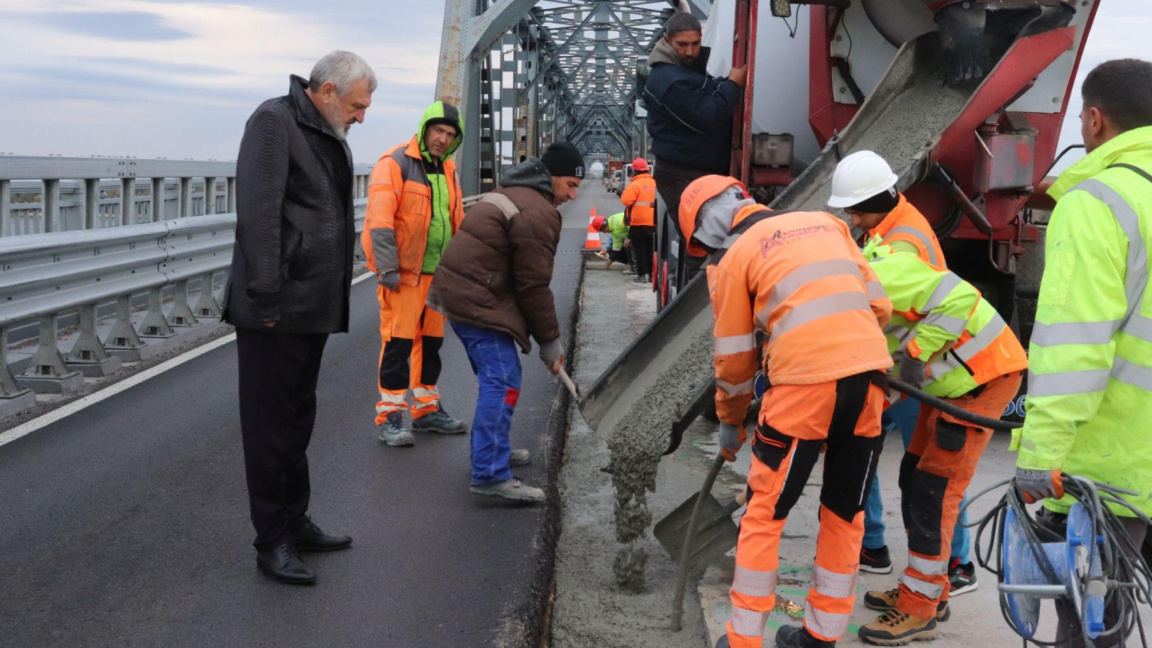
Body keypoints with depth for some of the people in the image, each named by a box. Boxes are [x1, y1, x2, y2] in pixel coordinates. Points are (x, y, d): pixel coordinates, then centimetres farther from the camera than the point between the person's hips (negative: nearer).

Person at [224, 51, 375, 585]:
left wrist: (334, 298, 14)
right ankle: (273, 541, 10)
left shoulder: (329, 135, 17)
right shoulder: (274, 121, -12)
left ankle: (295, 522, 30)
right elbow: (257, 215, -20)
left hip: (313, 308, 9)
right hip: (276, 313, -9)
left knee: (297, 420, 18)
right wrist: (266, 299, -22)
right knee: (271, 425, 1)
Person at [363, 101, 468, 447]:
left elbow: (457, 222, 22)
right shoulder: (395, 163, -10)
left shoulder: (448, 171, 15)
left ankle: (427, 409, 25)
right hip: (403, 273, -8)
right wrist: (387, 268, -21)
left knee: (431, 341, 14)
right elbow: (380, 219, -17)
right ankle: (390, 416, 1)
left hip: (437, 273, 8)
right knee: (398, 343, -7)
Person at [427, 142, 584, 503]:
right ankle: (491, 474, -16)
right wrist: (550, 341, -6)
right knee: (503, 383, -12)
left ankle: (491, 449, 32)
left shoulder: (513, 194, 20)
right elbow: (534, 285, -15)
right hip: (478, 301, -11)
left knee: (497, 378, 21)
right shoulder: (537, 213, -15)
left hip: (459, 292, 11)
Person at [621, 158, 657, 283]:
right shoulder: (655, 183, 3)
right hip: (653, 223, 5)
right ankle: (651, 274, 15)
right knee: (650, 249, 13)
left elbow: (625, 200, -20)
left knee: (639, 249, 2)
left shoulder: (635, 185, -15)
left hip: (638, 222, -5)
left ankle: (642, 274, -2)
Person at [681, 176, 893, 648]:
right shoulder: (826, 222, 22)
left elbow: (734, 357, 12)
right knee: (845, 514, 17)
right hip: (869, 368, 5)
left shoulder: (735, 258, 9)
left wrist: (731, 423, 26)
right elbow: (880, 306, 18)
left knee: (765, 514, 9)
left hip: (806, 378, -5)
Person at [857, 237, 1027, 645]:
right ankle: (928, 591, 25)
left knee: (934, 488, -8)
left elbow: (959, 298, -29)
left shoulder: (881, 275, -24)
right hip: (951, 380, 10)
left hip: (986, 373, -10)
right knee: (914, 478, 13)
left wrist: (916, 352, -26)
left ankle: (920, 610, 0)